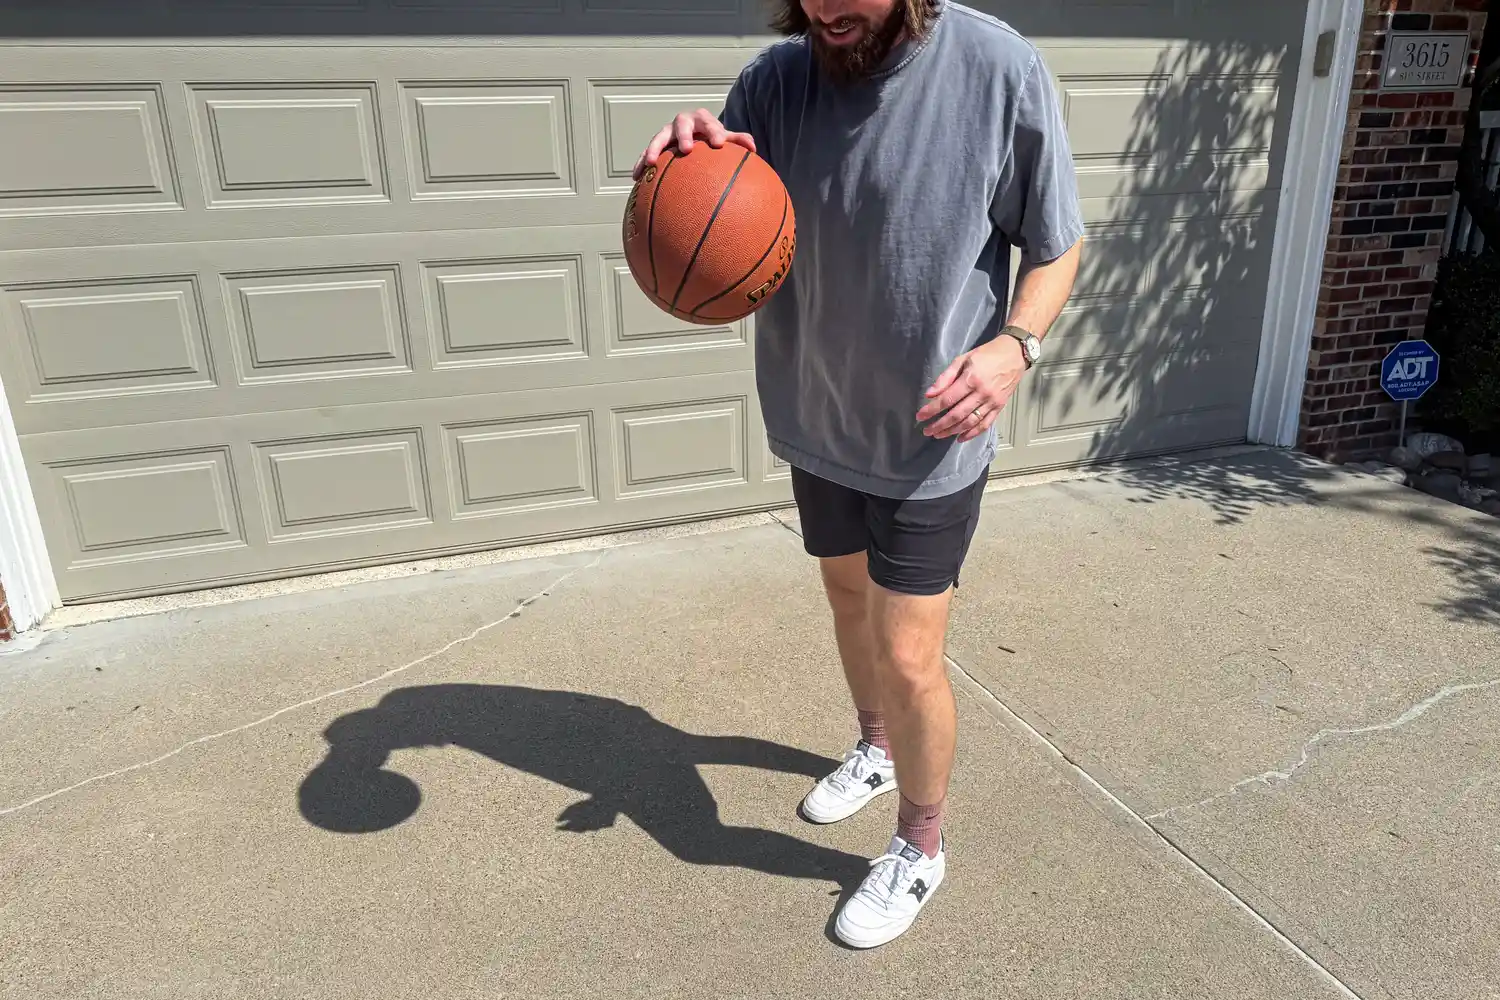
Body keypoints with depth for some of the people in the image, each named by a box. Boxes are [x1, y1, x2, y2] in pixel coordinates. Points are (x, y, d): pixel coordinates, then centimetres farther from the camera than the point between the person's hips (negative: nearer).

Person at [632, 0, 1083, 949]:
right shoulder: (775, 79, -9)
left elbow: (1057, 246, -6)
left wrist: (1016, 344, -25)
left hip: (931, 441, -4)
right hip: (818, 421, 5)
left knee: (908, 657, 1)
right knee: (850, 597, 23)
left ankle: (921, 851, 30)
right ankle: (876, 749, 53)